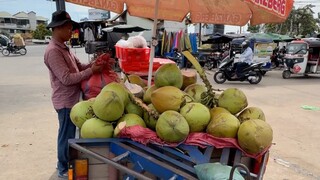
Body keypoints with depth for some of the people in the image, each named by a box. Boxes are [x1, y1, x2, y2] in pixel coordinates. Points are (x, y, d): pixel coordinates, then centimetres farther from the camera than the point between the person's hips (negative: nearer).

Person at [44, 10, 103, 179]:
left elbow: (79, 66, 13)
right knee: (67, 135, 5)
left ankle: (64, 162, 38)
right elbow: (67, 78, -27)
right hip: (66, 101, -10)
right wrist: (91, 71, -25)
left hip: (72, 98, 10)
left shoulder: (64, 47, 11)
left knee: (68, 133, 21)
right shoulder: (53, 51, -21)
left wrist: (93, 64, -6)